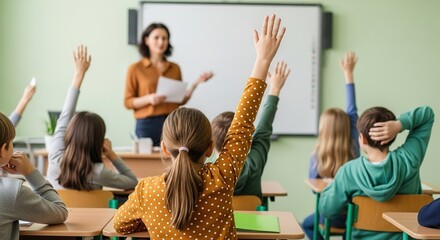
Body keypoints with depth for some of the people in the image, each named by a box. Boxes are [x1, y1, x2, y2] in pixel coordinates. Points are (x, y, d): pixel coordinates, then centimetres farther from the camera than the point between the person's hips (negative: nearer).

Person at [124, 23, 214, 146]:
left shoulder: (174, 68, 13)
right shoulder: (136, 68, 3)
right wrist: (148, 99, -14)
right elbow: (128, 102, 1)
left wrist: (195, 84, 3)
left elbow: (181, 100, 15)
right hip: (147, 124, -2)